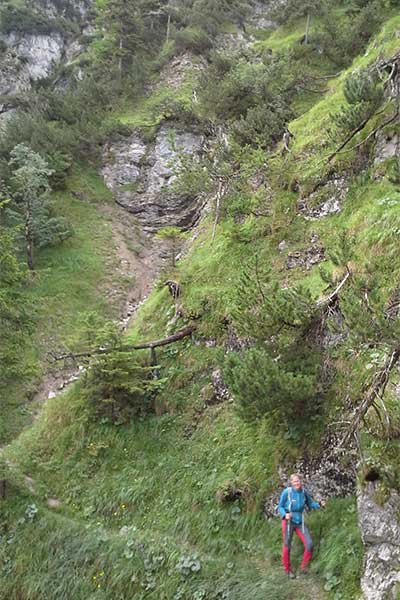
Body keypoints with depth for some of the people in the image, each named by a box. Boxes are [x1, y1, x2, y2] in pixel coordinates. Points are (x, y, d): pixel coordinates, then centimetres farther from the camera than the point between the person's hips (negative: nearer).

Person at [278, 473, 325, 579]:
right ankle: (288, 570, 26)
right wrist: (285, 514, -23)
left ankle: (303, 567, 15)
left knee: (309, 544, -6)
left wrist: (319, 504, -12)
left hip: (300, 522, 4)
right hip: (288, 522, -3)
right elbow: (280, 507, -5)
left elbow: (311, 504, 7)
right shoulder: (286, 492, -15)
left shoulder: (304, 492, -4)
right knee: (287, 547, 4)